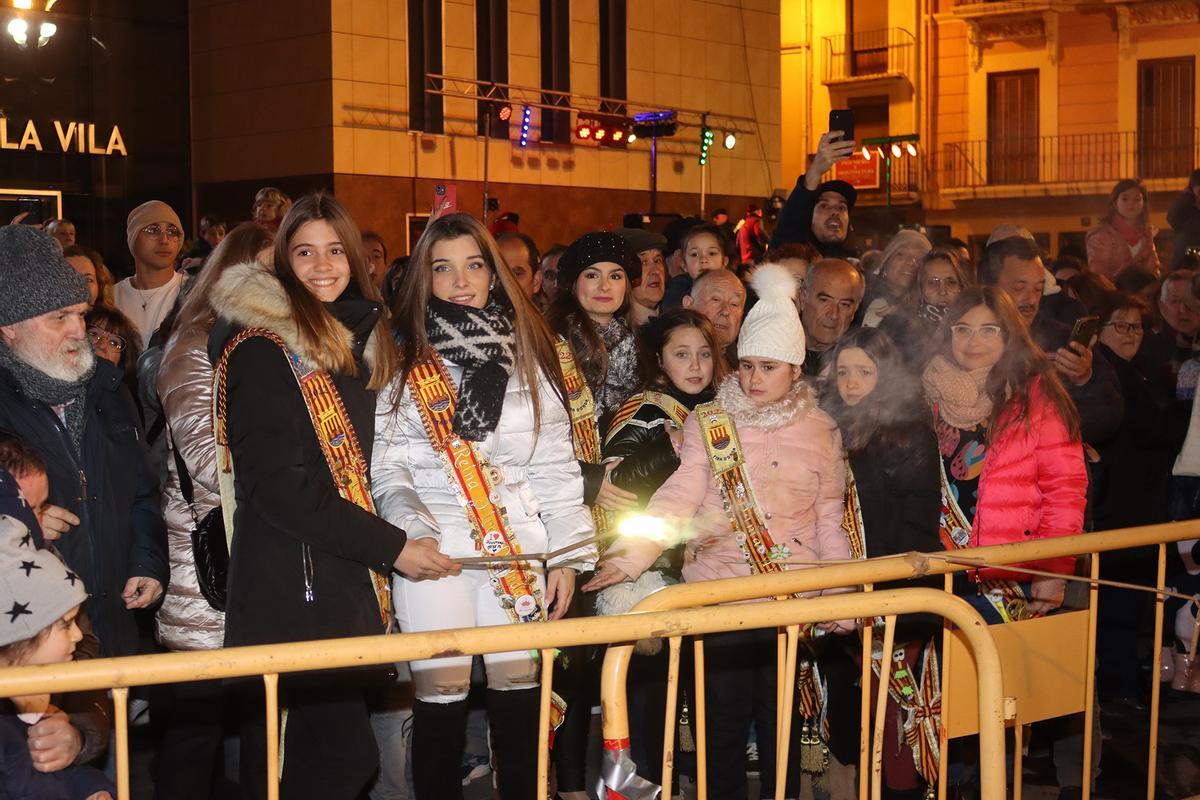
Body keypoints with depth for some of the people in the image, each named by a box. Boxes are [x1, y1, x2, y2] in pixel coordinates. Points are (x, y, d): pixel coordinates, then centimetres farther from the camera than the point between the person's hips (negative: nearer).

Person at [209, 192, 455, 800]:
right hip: (288, 593, -7)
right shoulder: (262, 348, -9)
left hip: (345, 584, 8)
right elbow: (275, 486, -16)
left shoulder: (359, 338, 15)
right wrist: (391, 547, -15)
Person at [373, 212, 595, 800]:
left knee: (520, 694, 6)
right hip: (434, 550, -2)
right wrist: (411, 529, -16)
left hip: (517, 548, 2)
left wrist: (568, 555, 4)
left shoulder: (525, 353, 9)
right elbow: (387, 464, 0)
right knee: (441, 700, -1)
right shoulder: (403, 356, 3)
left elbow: (555, 461, 8)